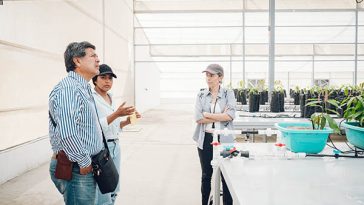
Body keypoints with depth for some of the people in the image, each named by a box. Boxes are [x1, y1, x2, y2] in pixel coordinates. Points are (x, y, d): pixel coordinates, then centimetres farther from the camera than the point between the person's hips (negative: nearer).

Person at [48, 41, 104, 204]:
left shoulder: (83, 88, 15)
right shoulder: (68, 89, -20)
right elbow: (67, 134, -30)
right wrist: (84, 162, -19)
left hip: (85, 166, 10)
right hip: (76, 168, -10)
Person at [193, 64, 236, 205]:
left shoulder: (229, 94, 0)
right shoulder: (201, 95, 4)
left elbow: (230, 115, -15)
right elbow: (198, 118, -8)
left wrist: (208, 115, -12)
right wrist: (221, 116, -11)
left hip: (224, 139, -2)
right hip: (205, 139, 2)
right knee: (206, 175, 14)